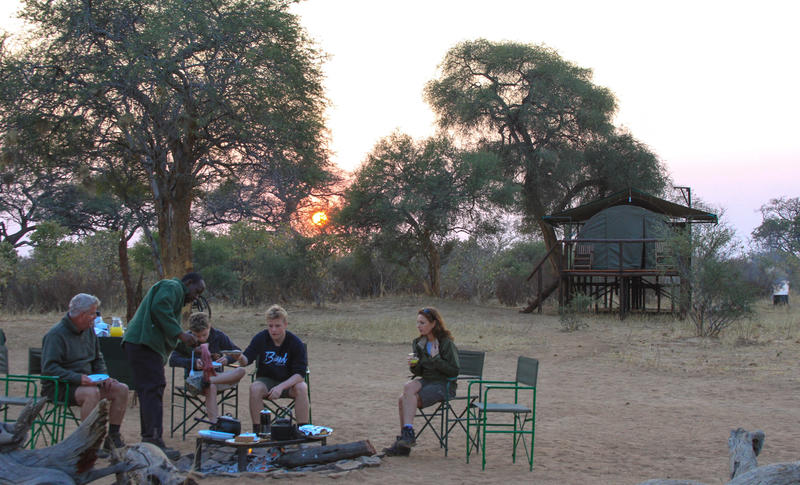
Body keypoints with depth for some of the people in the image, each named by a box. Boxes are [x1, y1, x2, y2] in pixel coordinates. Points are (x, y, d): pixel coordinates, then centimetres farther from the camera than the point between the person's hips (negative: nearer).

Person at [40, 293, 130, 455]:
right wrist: (78, 378, -31)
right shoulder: (56, 334, -15)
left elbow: (98, 359, 22)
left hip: (86, 381, 8)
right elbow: (49, 368, -22)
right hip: (59, 387, -8)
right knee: (92, 393, -36)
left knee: (121, 389, -8)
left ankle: (113, 438, -3)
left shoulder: (89, 330, 12)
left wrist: (104, 377, 1)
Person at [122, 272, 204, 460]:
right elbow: (159, 308, -19)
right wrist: (180, 334, -18)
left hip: (138, 344, 11)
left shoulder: (175, 292, 31)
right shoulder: (172, 287, -1)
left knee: (148, 393, 12)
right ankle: (154, 443, -21)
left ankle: (148, 440, 17)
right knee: (153, 390, -15)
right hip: (145, 344, -11)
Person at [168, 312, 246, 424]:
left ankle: (210, 380, -41)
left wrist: (227, 359, -16)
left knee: (241, 371, -27)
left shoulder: (218, 336, -1)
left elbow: (237, 352, 6)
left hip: (215, 375, 3)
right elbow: (172, 360, -11)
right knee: (211, 387, -39)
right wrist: (193, 362, -24)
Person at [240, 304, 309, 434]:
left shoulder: (296, 343, -15)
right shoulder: (260, 338, -10)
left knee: (302, 388, -32)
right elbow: (247, 359, -18)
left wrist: (281, 387, -33)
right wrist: (241, 358, -43)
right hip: (266, 379, 1)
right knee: (255, 388, -31)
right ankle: (257, 430, -22)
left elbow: (300, 373, -19)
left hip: (289, 381, -1)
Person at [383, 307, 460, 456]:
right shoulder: (419, 343, 12)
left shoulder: (446, 343, -9)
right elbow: (419, 372, 14)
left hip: (443, 384, -6)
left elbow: (454, 371, -11)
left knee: (404, 399, -26)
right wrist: (414, 365, -9)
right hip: (425, 381, 6)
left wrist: (436, 359, -19)